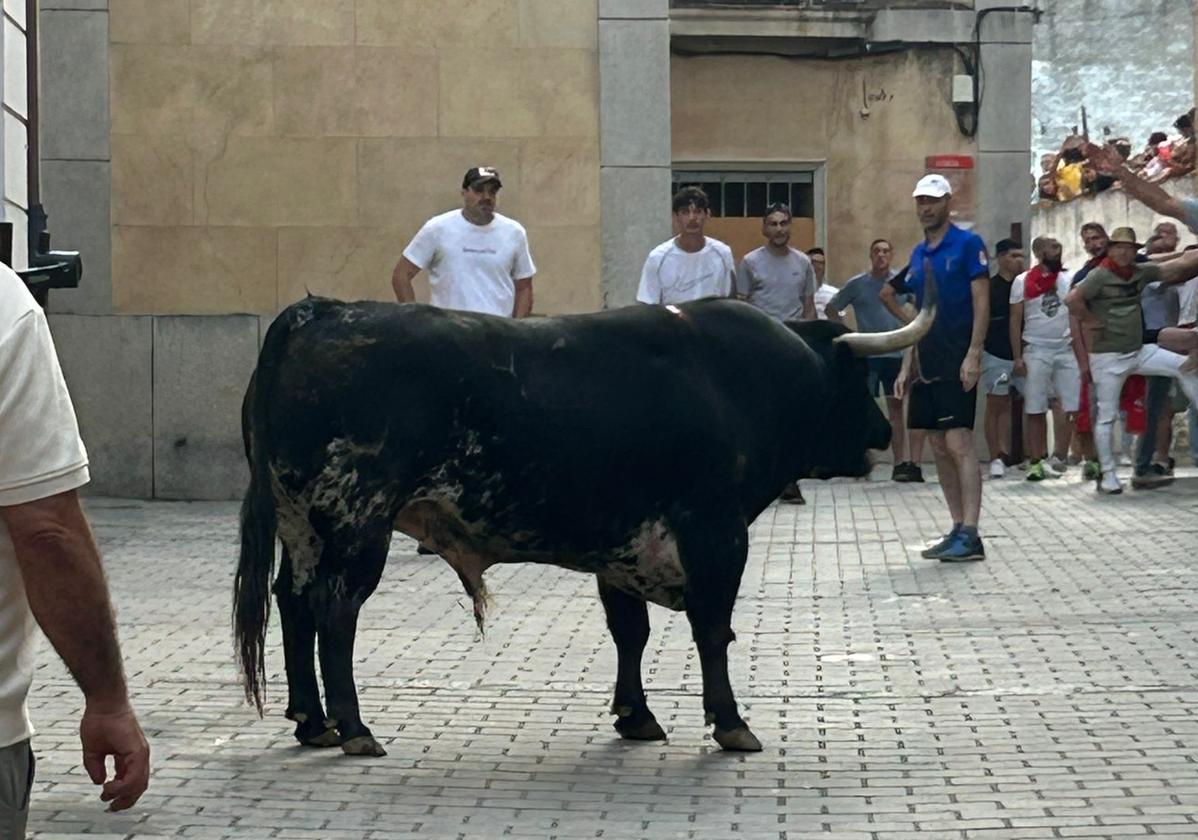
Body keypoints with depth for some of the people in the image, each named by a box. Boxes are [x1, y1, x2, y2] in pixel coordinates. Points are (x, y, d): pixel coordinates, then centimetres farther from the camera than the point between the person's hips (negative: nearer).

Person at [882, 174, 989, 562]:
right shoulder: (918, 254, 16)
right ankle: (958, 530, 11)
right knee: (940, 448, 7)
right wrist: (907, 366, 15)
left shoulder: (968, 244, -5)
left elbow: (981, 303, -9)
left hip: (957, 362, -8)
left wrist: (973, 355, -17)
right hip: (927, 363, 8)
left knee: (959, 444, -13)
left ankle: (970, 535, -15)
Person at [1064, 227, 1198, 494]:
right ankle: (1107, 474, 6)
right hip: (1108, 357, -6)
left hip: (1139, 351, 6)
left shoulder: (1140, 272, 4)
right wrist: (1092, 322, -15)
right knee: (1107, 416, -1)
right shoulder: (1100, 276, -13)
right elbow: (1071, 299, -25)